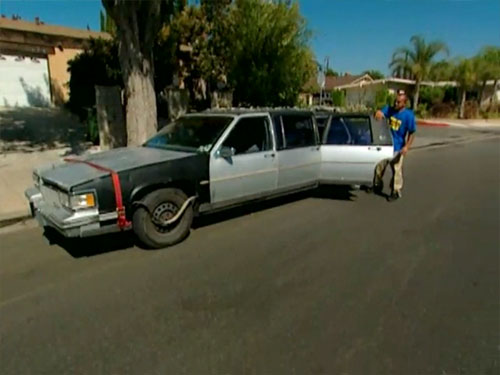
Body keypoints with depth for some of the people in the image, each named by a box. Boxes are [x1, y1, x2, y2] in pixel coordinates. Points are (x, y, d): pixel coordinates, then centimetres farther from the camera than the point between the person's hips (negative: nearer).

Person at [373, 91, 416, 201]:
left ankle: (396, 192, 13)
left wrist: (407, 146, -16)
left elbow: (412, 133, -8)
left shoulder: (409, 115, -11)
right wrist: (379, 114, -33)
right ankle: (377, 185, 34)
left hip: (397, 148, -4)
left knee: (396, 170, 1)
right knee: (379, 166, 14)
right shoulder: (390, 109, 2)